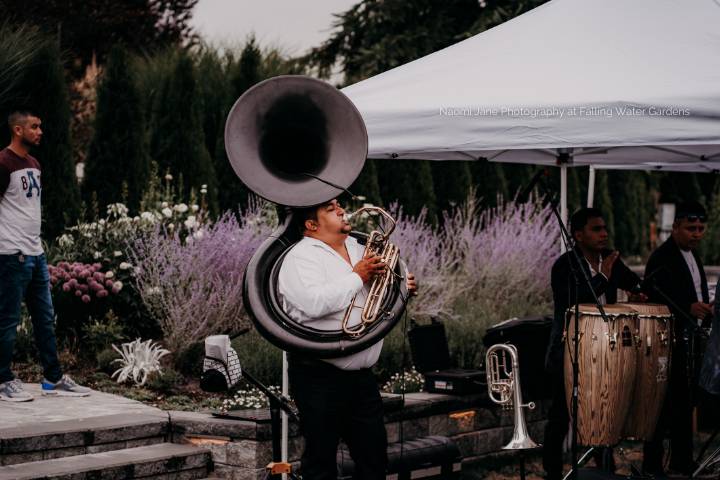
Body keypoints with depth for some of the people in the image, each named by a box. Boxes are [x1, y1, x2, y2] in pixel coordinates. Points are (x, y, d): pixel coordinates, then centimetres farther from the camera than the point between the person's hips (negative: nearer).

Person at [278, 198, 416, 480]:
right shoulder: (301, 257, -10)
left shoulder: (357, 249, 15)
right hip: (319, 377, -7)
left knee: (374, 457, 12)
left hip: (361, 374, 7)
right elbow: (314, 303, -28)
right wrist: (358, 277, -18)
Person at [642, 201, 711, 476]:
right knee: (665, 404, -5)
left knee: (685, 403, 14)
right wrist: (688, 308, -28)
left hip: (691, 342, 8)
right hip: (670, 343, -8)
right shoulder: (661, 259, -13)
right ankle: (652, 465, 2)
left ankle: (683, 462, 22)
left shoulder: (693, 256, 15)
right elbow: (654, 301, -19)